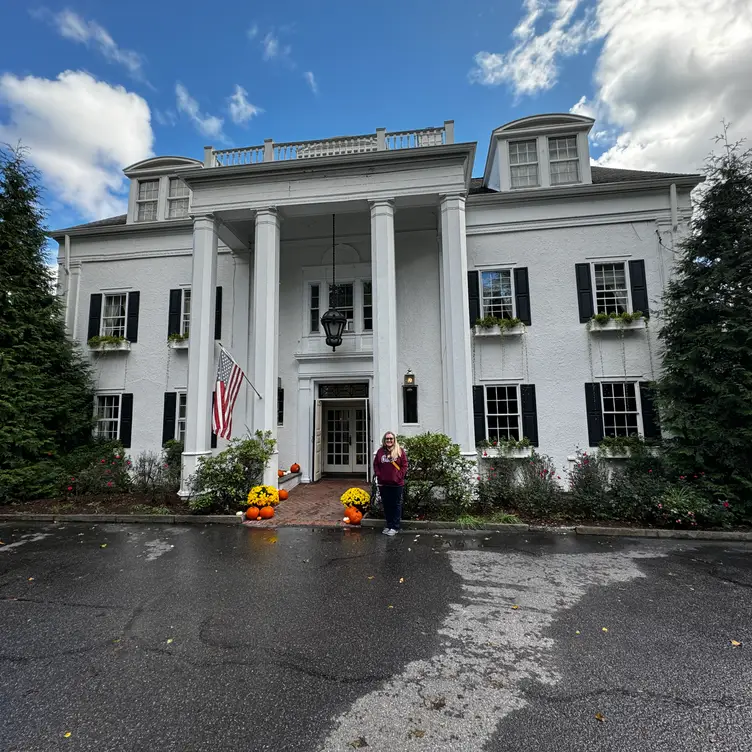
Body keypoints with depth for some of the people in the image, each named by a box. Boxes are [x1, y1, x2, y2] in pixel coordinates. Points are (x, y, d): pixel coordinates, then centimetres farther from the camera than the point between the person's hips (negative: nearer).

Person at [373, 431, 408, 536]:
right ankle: (389, 525, 27)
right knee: (386, 505, 13)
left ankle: (395, 527, 15)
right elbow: (376, 465, 9)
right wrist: (379, 475, -2)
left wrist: (399, 476, -11)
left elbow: (404, 465, -4)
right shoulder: (380, 451, 5)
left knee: (396, 505, 5)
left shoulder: (400, 451, -3)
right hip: (383, 484, 3)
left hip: (397, 484, -3)